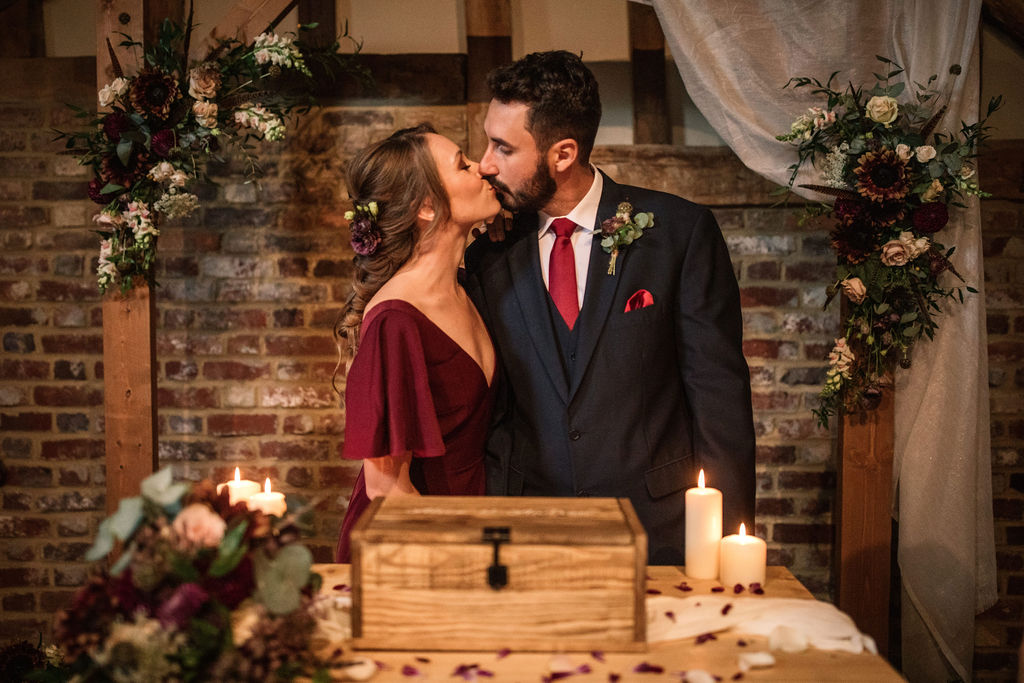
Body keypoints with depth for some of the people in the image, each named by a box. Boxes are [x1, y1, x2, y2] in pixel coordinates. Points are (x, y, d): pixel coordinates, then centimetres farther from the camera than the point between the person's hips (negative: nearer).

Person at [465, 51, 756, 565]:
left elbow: (720, 392, -5)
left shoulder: (680, 230, -6)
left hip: (660, 531, -2)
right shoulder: (489, 256, 3)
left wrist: (729, 538, -7)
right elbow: (487, 408, 8)